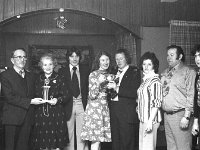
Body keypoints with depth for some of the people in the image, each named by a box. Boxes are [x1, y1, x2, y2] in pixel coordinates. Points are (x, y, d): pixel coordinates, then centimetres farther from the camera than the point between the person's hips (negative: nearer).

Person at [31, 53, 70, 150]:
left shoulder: (59, 79, 4)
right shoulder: (38, 79, 11)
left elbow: (66, 95, 0)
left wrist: (58, 100, -16)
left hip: (56, 115, -2)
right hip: (40, 115, 2)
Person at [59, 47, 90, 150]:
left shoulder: (86, 70, 9)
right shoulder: (62, 71, 6)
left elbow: (89, 87, 6)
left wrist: (88, 105, -4)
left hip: (82, 105, 1)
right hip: (68, 105, 0)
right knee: (68, 135, 3)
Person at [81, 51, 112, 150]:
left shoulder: (109, 75, 13)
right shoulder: (93, 75, -5)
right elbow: (92, 96, -11)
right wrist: (99, 82, -22)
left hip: (105, 108, 5)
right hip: (94, 108, -5)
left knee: (99, 138, 5)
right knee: (95, 140, -7)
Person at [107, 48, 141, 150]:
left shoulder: (134, 72, -3)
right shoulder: (114, 72, 17)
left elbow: (135, 93, -15)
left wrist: (117, 88, -18)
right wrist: (109, 87, -2)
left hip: (127, 113, -6)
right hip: (113, 112, 6)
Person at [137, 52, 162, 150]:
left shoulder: (155, 81, -12)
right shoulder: (145, 80, 13)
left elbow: (156, 103, -17)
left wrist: (150, 121, -20)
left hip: (150, 120, -8)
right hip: (143, 119, 8)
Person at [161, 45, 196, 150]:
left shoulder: (188, 72, -4)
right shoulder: (165, 73, 17)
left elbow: (191, 95, -11)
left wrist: (186, 117, -15)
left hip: (180, 115, -6)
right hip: (167, 114, 6)